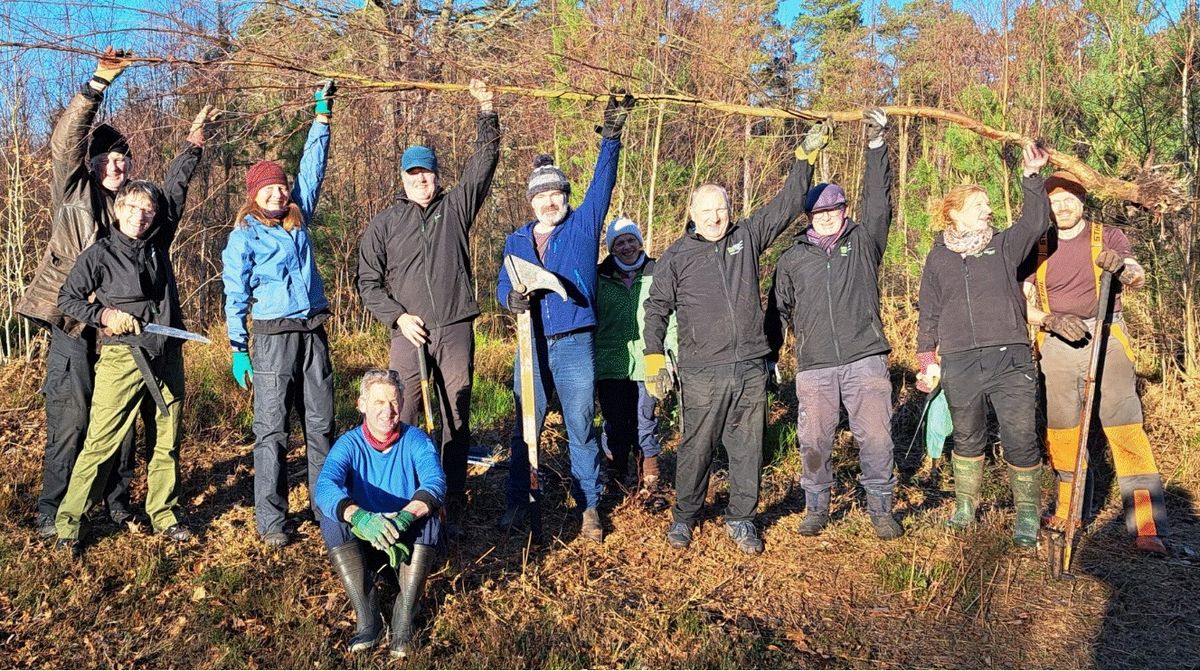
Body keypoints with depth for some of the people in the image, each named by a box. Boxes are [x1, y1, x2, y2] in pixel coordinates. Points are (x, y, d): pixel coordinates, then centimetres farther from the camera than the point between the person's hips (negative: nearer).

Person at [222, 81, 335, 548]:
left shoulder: (299, 218, 11)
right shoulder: (243, 236, 0)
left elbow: (313, 166, 15)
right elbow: (235, 296, -1)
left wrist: (322, 114, 14)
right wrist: (238, 350, -6)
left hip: (314, 332, 5)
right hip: (274, 335, -4)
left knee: (321, 425, 8)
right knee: (272, 430, -2)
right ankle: (271, 521, 3)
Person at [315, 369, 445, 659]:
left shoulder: (415, 440, -10)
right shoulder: (349, 444, -11)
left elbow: (435, 482, -28)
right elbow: (324, 488, -30)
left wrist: (403, 518, -48)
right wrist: (360, 517, -51)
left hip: (409, 541, -1)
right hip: (361, 544, 1)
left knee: (427, 516, -30)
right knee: (331, 518, -27)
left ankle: (404, 618, -29)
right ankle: (367, 620, -29)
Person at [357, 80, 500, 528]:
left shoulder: (456, 206, 11)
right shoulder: (384, 223, 10)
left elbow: (485, 161, 6)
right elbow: (368, 281, 8)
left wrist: (486, 111, -4)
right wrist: (398, 317, -4)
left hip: (456, 331, 1)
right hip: (409, 334, 0)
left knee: (457, 418, 4)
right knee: (401, 419, -3)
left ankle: (452, 498, 13)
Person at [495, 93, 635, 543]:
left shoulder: (584, 225, 5)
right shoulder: (516, 241, 12)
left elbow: (602, 183, -4)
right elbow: (502, 287, 8)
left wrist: (611, 135, -12)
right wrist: (512, 298, -15)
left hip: (575, 346, -2)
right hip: (531, 347, 3)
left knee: (581, 430, 3)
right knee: (525, 431, 9)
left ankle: (589, 506, 13)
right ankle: (517, 502, 21)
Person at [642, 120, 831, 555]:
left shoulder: (747, 237, 8)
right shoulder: (677, 256, 3)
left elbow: (788, 204, 11)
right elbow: (656, 309, 5)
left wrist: (806, 156, 5)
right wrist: (654, 360, -3)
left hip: (751, 368, 2)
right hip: (702, 374, -2)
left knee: (748, 447, 8)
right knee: (696, 447, 5)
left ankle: (740, 519, 23)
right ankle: (684, 515, 24)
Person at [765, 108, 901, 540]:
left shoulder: (864, 242, 9)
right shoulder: (792, 259, 14)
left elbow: (878, 201, -5)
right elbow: (778, 311, 19)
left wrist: (876, 146, -15)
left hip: (866, 359, -1)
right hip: (814, 368, 1)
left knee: (876, 437, -2)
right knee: (814, 440, 3)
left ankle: (880, 508, 13)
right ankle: (816, 507, 20)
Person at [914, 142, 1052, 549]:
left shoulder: (1004, 245, 11)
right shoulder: (938, 257, 12)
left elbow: (1035, 223, -8)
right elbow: (928, 313, 13)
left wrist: (1032, 177, -18)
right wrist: (928, 361, 8)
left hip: (1009, 359, -1)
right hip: (959, 363, 1)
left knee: (1021, 440, -5)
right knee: (967, 439, 11)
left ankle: (1027, 514, 9)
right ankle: (965, 504, 28)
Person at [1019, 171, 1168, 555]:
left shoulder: (1108, 237, 8)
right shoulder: (1038, 248, 11)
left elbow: (1139, 280, -6)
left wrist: (1122, 266, -29)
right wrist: (1052, 320, -15)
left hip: (1106, 339, -2)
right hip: (1058, 347, 3)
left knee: (1126, 430, -10)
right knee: (1060, 432, 9)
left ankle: (1149, 529, -12)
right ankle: (1067, 511, 24)